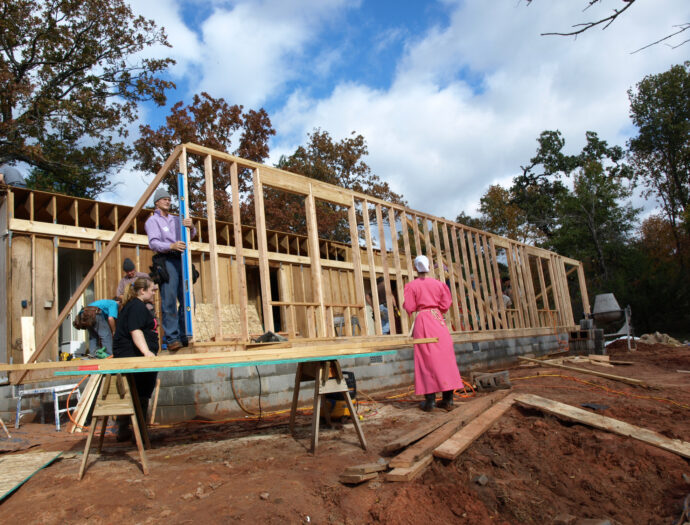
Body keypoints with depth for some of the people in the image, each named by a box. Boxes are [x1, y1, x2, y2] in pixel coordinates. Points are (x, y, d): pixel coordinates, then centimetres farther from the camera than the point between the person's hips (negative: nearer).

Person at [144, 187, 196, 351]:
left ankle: (184, 336, 7)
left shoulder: (176, 220, 25)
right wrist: (171, 246, -28)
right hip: (166, 260, -5)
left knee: (187, 299, 1)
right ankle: (172, 339, -12)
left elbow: (191, 236, 12)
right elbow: (153, 242, -8)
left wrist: (190, 227, -12)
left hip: (181, 260, 6)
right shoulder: (152, 220, 8)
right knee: (169, 301, -12)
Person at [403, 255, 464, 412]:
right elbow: (446, 304, 3)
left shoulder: (412, 286, -4)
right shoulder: (438, 283, 5)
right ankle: (448, 399, 7)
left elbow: (409, 308, -7)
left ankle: (430, 400, 0)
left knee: (427, 359, 0)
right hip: (438, 321, 3)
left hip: (422, 322, -3)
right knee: (445, 357, 5)